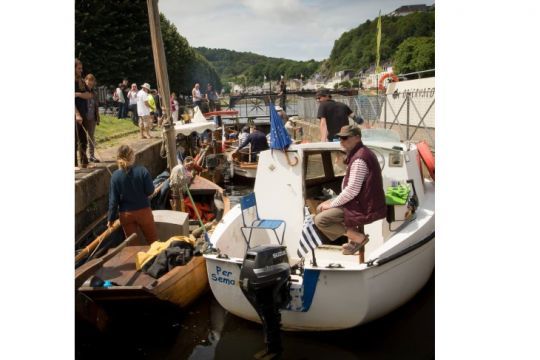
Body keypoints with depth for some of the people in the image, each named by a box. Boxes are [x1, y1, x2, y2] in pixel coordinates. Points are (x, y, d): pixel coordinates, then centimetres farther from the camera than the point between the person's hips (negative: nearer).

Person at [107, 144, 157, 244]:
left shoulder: (115, 176, -9)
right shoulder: (142, 170, -13)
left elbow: (113, 199, -6)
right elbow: (150, 191, -10)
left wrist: (111, 218, 3)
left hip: (125, 214, 2)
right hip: (143, 211, -1)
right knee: (153, 240, 14)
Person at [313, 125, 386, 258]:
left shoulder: (359, 159, -23)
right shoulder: (360, 153, 10)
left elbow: (352, 190, -25)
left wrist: (332, 204, -12)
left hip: (364, 207, -10)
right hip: (359, 200, 10)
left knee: (320, 220, -15)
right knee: (320, 209, 14)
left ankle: (358, 237, -4)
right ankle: (353, 232, 11)